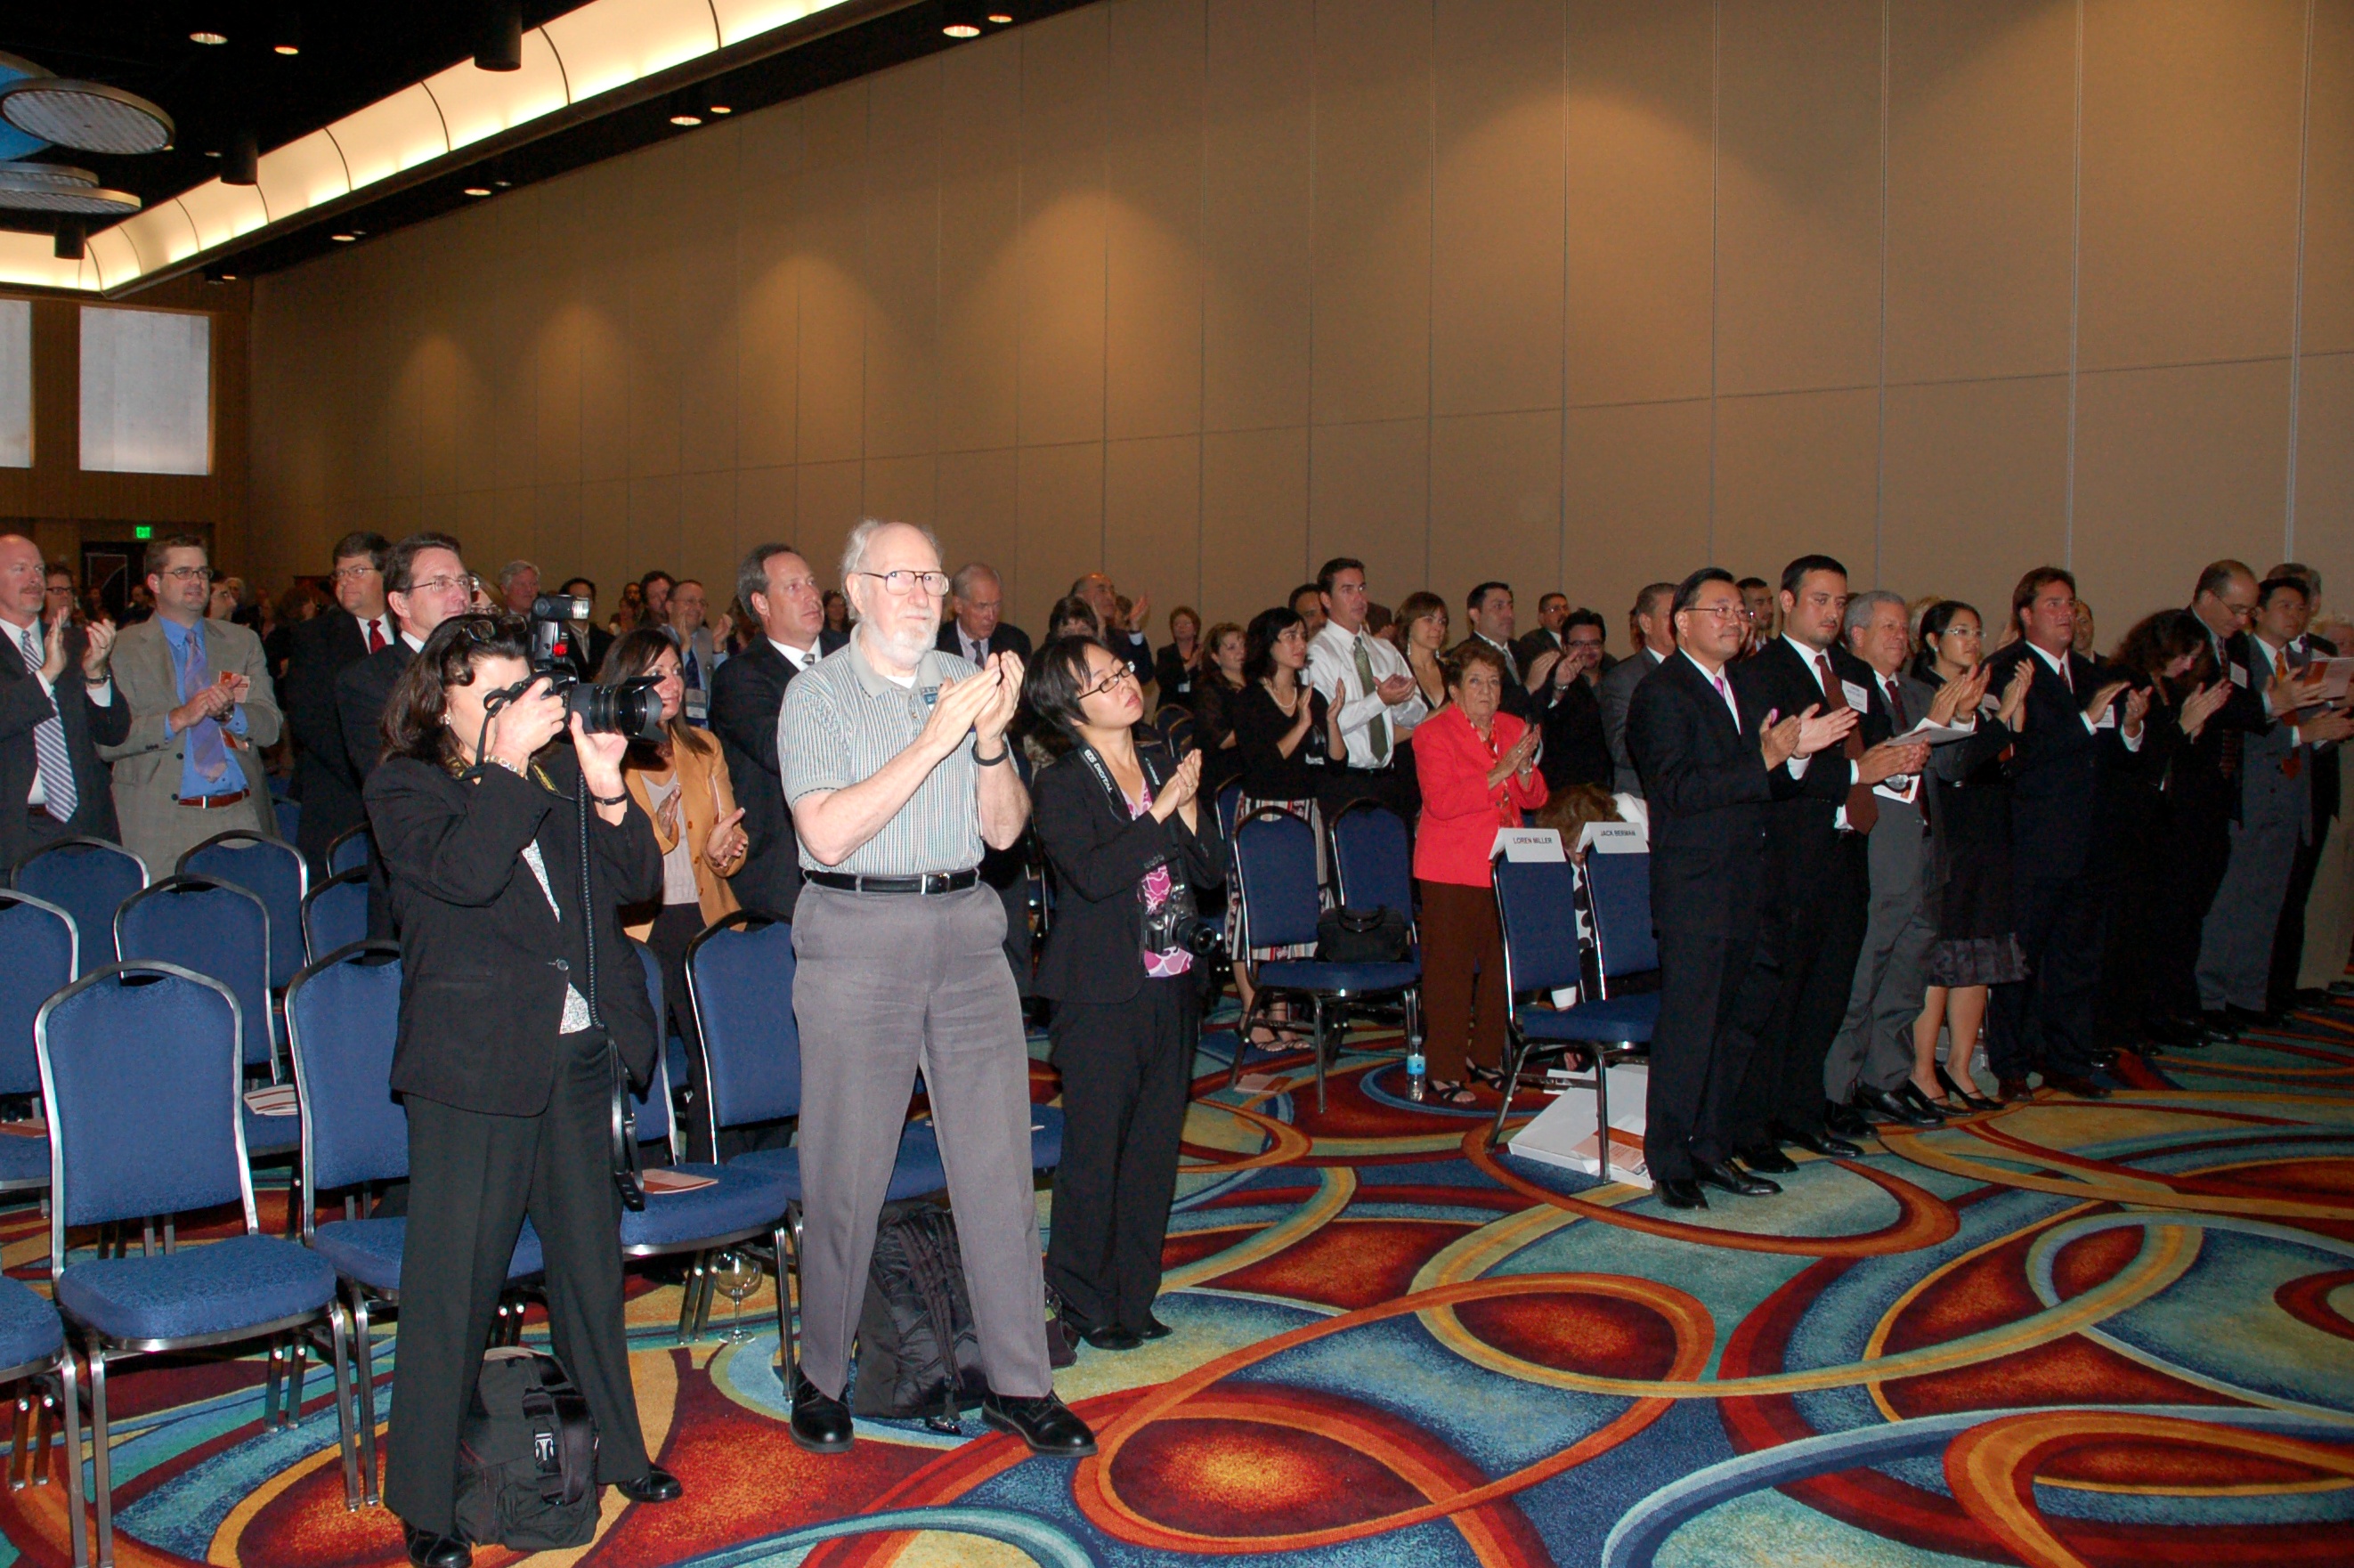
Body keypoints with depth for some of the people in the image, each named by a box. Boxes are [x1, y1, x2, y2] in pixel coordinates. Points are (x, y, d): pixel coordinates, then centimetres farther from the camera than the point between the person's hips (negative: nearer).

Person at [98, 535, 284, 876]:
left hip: (242, 819, 3)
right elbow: (106, 740, -6)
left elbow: (271, 726, 7)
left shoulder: (243, 642, 15)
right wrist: (176, 719, -17)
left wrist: (229, 711, -13)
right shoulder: (123, 649, 4)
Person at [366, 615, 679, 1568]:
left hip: (579, 1054, 5)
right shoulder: (405, 787, -3)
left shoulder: (559, 770, 10)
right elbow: (464, 873, -23)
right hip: (473, 1065, -5)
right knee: (455, 1280, 0)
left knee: (590, 1258, 16)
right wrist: (506, 763, -20)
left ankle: (616, 1452, 32)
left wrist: (605, 789, -10)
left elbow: (641, 880, 4)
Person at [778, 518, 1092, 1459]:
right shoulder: (818, 694, -1)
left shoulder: (968, 682, 11)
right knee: (845, 1172, 4)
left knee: (999, 1161, 4)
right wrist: (933, 741, -18)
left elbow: (1004, 829, 7)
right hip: (857, 935, -3)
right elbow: (828, 833, -15)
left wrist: (992, 738, -10)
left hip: (966, 929, 4)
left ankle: (1018, 1382, 14)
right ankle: (822, 1376, 22)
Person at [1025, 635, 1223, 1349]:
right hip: (1102, 998, -6)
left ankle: (1133, 1296, 25)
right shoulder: (1061, 785, -9)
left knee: (1155, 1151, 12)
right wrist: (1161, 808, -20)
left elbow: (1213, 869, 6)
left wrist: (1189, 806, -10)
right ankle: (1086, 1301, 18)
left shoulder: (1163, 764, 9)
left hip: (1171, 989, 6)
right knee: (1095, 1153, 3)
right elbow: (1094, 875, -23)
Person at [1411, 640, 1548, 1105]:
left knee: (1501, 963, 8)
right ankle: (1444, 1071, 4)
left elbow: (1535, 799, 10)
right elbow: (1442, 802, -18)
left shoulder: (1512, 730, 13)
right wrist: (1497, 774, -22)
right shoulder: (1434, 734, -6)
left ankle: (1487, 1054, 23)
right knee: (1450, 969, -2)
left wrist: (1524, 770, -10)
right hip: (1451, 870, -6)